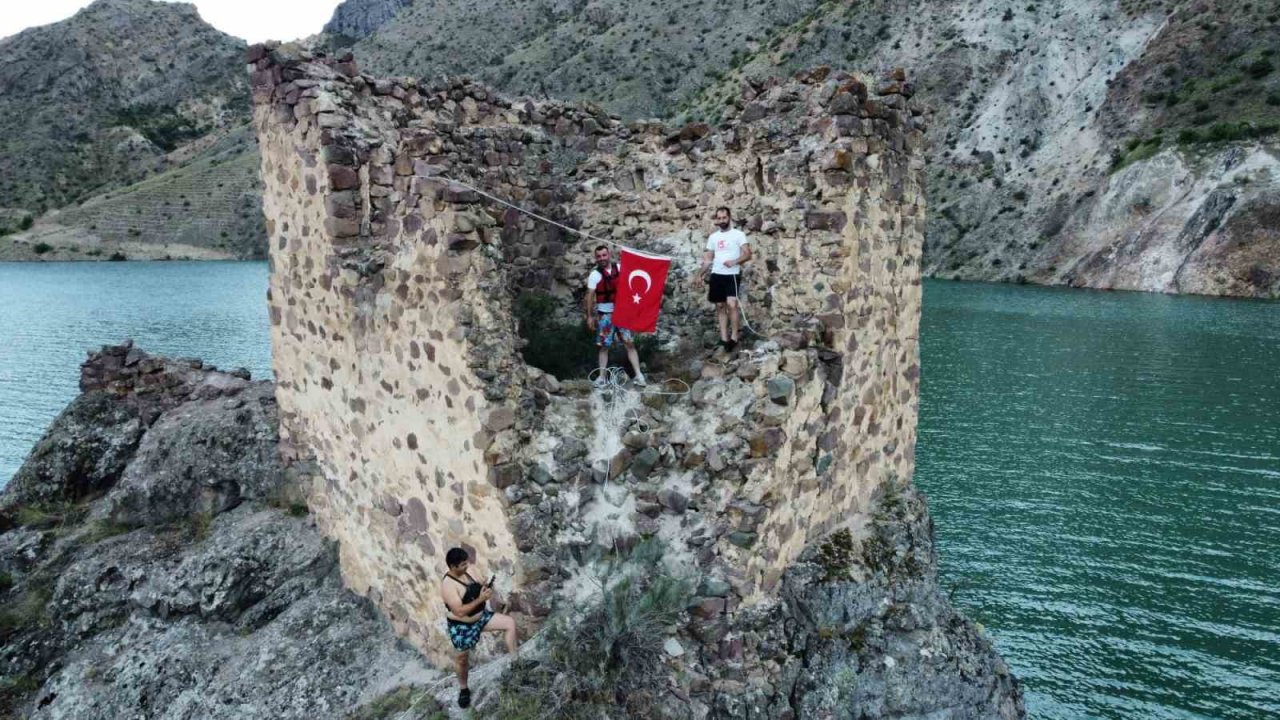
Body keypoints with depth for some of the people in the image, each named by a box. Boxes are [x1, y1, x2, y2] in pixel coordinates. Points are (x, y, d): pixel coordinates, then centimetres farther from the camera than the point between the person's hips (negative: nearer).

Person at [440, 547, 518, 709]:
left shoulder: (467, 571, -7)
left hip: (480, 615, 7)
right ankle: (463, 690, 38)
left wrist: (485, 588, -15)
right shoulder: (448, 585, -30)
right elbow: (459, 611, -32)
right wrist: (481, 599, -34)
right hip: (461, 626, -6)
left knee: (510, 623, -3)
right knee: (463, 659, 12)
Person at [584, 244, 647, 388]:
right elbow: (590, 296, -7)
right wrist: (590, 316, -11)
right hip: (605, 314, -2)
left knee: (629, 343, 0)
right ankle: (602, 376, 12)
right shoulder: (595, 274, -8)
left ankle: (638, 375, 3)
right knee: (603, 346, 4)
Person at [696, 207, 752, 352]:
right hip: (716, 275, 5)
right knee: (720, 306, 6)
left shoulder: (738, 234, -1)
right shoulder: (713, 237, 14)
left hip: (732, 275, -5)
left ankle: (734, 336, -7)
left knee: (731, 304, -18)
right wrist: (701, 275, 11)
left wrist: (734, 262, -23)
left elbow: (747, 254, -7)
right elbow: (708, 258, 19)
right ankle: (724, 338, 11)